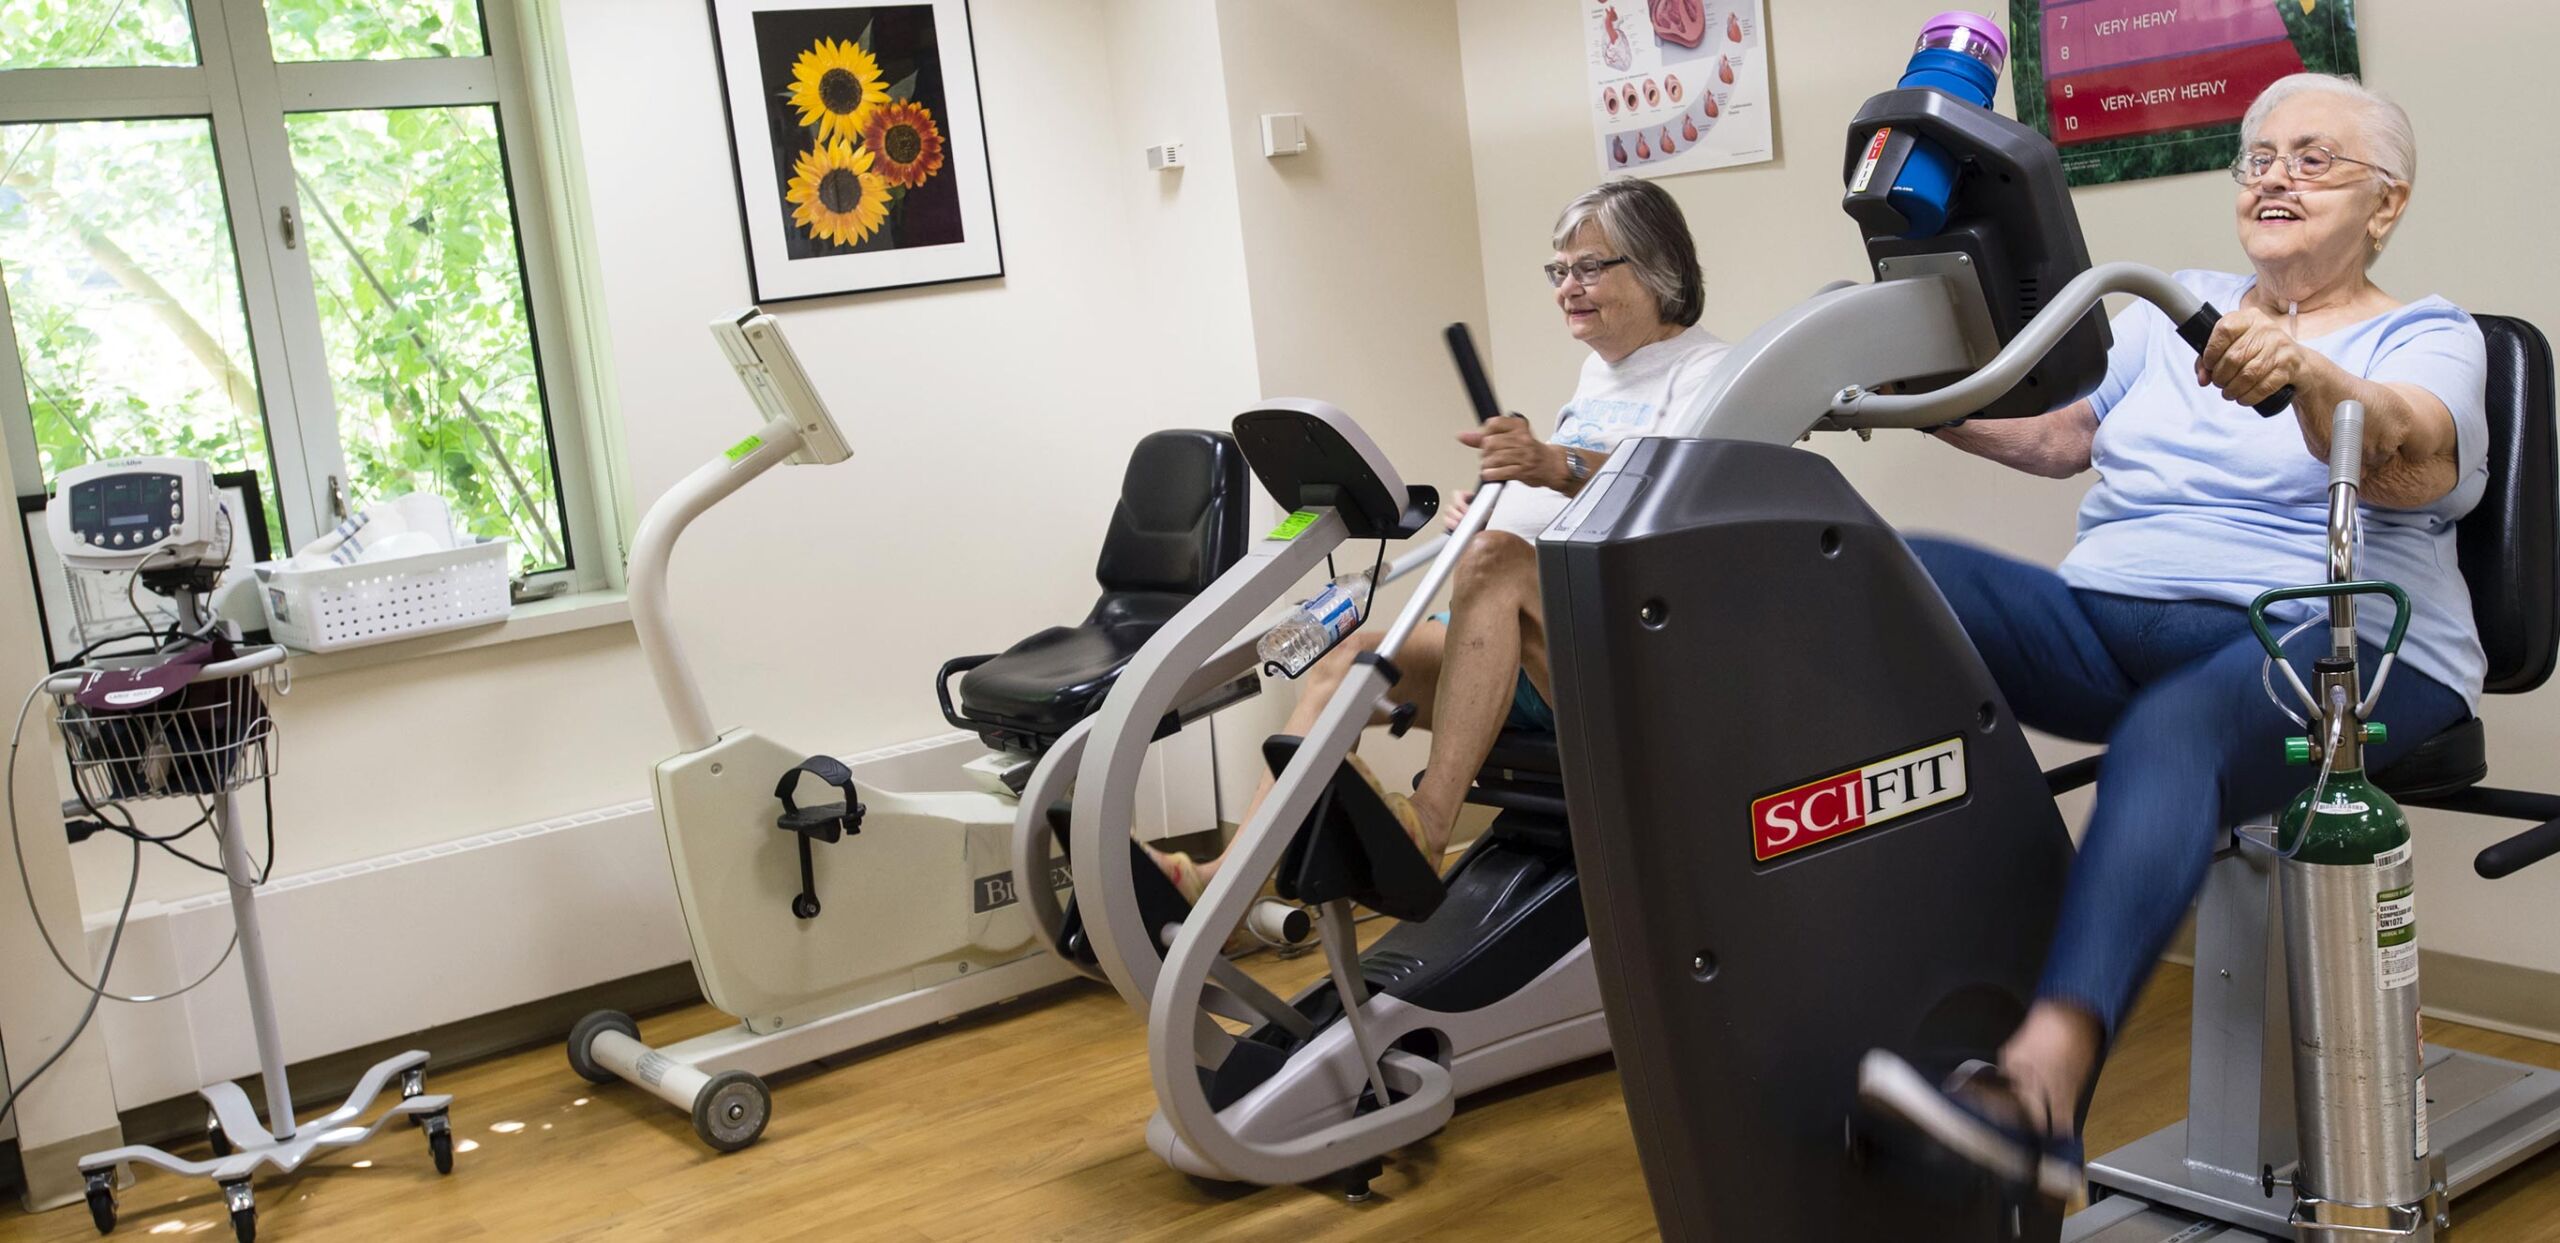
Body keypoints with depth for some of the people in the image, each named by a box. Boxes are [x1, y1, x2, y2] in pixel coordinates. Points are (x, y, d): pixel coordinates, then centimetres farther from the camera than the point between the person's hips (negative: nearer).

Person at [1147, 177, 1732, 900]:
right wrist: (1486, 507, 9)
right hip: (1513, 647, 8)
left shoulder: (1706, 371, -1)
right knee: (1346, 662, -10)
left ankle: (1426, 828, -43)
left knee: (1493, 558, -35)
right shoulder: (1599, 373, 26)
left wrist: (1556, 467, -40)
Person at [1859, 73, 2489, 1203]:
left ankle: (2045, 1078, -56)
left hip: (2331, 638, -5)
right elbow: (2059, 430, 18)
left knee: (2173, 726, -41)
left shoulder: (2426, 337, 6)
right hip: (2109, 626, 5)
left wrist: (2306, 376, -40)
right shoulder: (2176, 311, 25)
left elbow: (2403, 462, -17)